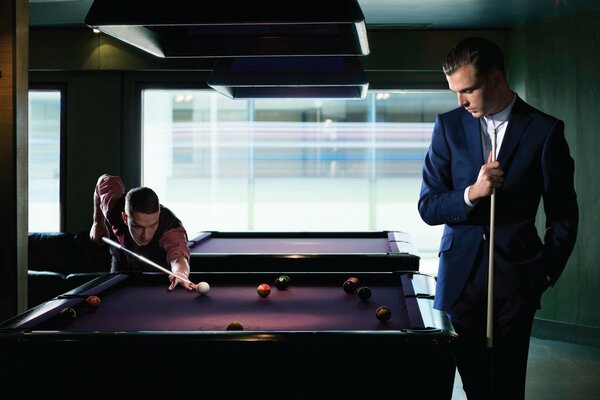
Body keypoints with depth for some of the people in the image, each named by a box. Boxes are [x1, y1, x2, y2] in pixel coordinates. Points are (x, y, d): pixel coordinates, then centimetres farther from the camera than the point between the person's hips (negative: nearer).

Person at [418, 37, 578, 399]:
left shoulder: (545, 131, -2)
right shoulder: (449, 126, 4)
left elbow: (564, 215, 3)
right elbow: (428, 207, 2)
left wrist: (546, 273, -2)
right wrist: (471, 193, -16)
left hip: (516, 275, -2)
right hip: (460, 272, 2)